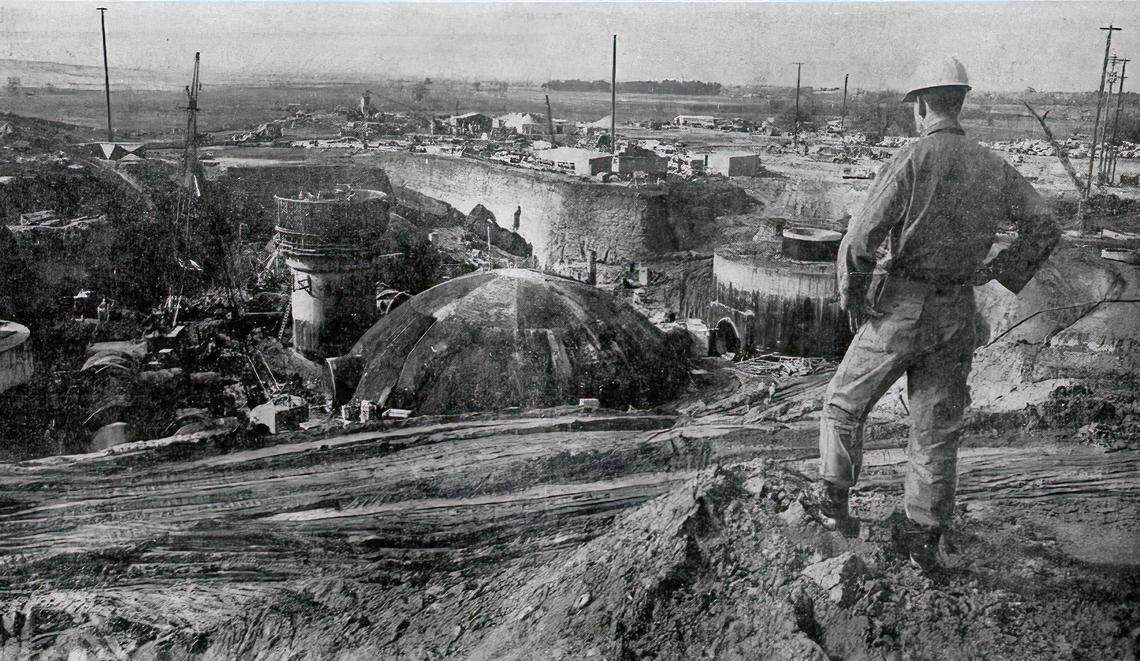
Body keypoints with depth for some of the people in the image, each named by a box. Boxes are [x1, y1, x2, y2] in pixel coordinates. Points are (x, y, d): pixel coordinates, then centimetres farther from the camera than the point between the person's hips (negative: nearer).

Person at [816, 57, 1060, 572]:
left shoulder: (911, 160, -12)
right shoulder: (994, 168, 4)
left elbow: (858, 243, -18)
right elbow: (1044, 229, 5)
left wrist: (852, 304, -3)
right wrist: (993, 272, 14)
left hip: (897, 313, -4)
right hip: (956, 317, 4)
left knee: (844, 404, 17)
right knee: (936, 432, 13)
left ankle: (834, 500, 20)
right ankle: (925, 541, 19)